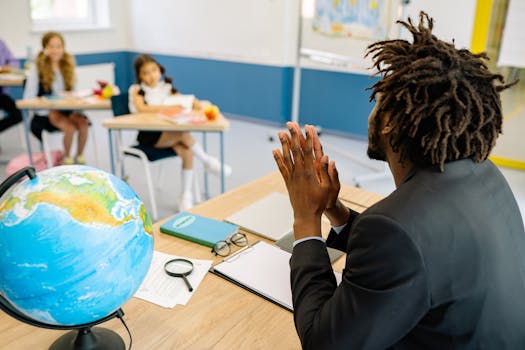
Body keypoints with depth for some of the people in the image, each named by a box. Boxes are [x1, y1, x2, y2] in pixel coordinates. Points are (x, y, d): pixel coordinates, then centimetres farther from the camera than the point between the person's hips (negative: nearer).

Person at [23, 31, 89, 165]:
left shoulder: (68, 65, 11)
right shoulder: (37, 68, -2)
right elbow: (28, 99, -5)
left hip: (67, 109, 4)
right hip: (46, 113, -4)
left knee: (84, 124, -28)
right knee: (70, 128, -30)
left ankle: (80, 157, -6)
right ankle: (67, 159, -4)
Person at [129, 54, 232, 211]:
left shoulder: (166, 88, 11)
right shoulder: (137, 90, -1)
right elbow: (141, 108, -21)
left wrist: (194, 103, -18)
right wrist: (166, 108, -29)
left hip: (168, 133, 4)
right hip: (148, 136, -4)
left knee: (187, 152, -24)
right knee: (182, 133, -30)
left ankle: (186, 194, -11)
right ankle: (207, 161, -9)